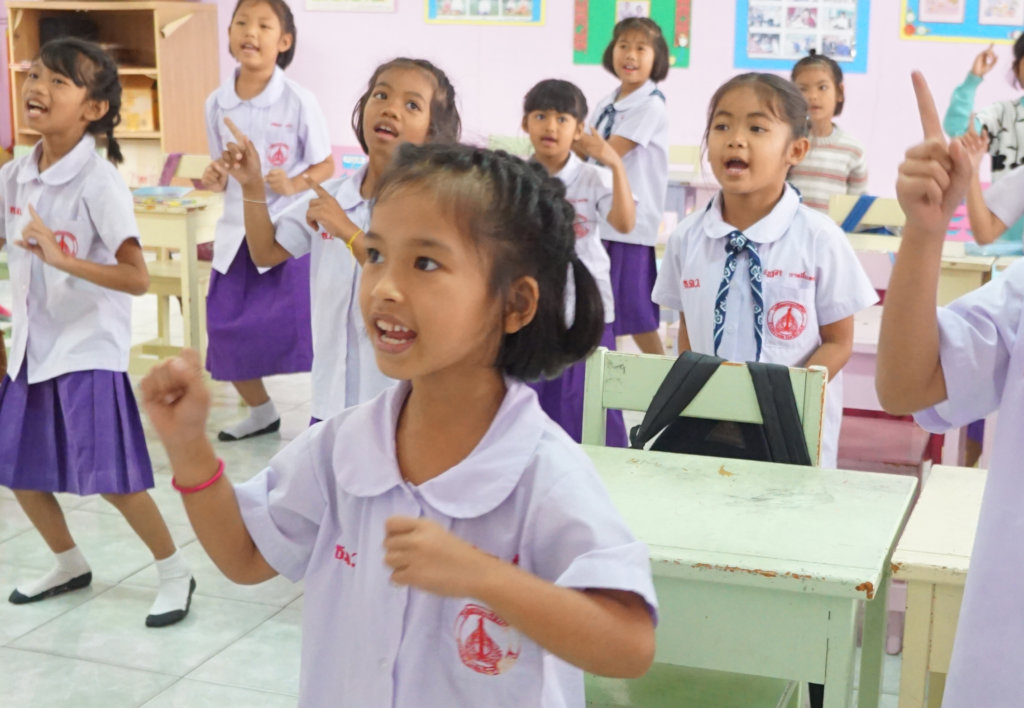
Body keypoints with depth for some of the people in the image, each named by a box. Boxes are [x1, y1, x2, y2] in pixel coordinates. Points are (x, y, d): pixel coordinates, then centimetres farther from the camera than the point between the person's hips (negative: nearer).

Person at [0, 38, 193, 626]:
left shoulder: (99, 183, -17)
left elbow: (138, 278, -25)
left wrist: (62, 258, -34)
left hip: (90, 348, -7)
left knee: (111, 478, -7)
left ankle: (175, 571, 15)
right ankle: (70, 564, 36)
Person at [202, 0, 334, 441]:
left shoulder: (298, 101, -9)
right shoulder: (217, 103, 2)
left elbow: (326, 166, -3)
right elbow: (222, 170, 13)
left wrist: (294, 183, -21)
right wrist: (216, 180, -10)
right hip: (236, 232, 5)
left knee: (303, 332, -7)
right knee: (225, 331, 8)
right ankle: (260, 411, 31)